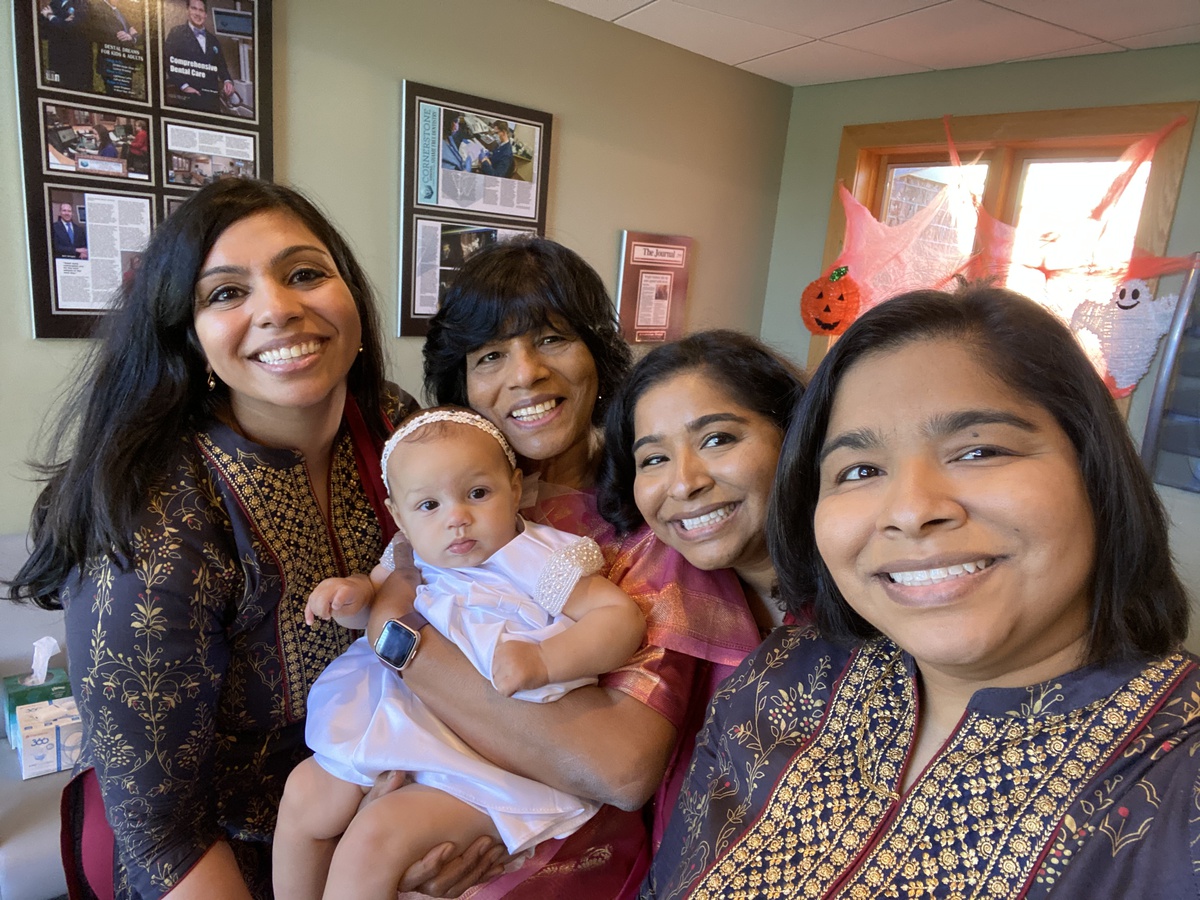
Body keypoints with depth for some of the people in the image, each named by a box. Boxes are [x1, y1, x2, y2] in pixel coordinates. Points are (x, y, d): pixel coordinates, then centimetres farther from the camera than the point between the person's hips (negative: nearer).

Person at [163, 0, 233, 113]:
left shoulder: (213, 39, 22)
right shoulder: (176, 33, 7)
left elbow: (221, 65, 24)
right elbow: (169, 63, -2)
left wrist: (227, 81, 2)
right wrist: (183, 86, -14)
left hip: (212, 99, 4)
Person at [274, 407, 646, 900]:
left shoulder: (536, 563, -18)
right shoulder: (411, 559, 0)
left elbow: (624, 616, -22)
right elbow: (377, 586, 19)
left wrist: (544, 660, -35)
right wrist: (351, 592, -7)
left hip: (495, 762, -7)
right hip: (408, 729, 7)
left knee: (375, 833, -19)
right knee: (305, 792, 9)